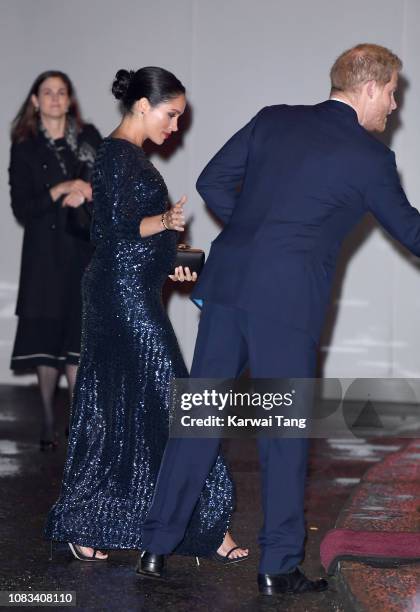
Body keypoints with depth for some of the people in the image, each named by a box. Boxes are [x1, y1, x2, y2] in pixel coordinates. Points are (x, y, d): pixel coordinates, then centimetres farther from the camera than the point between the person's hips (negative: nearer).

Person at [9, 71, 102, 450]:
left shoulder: (88, 137, 9)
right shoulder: (25, 148, 3)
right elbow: (21, 208, -3)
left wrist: (86, 191, -13)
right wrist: (61, 191, -14)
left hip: (85, 250, 1)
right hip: (45, 253, -1)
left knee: (77, 337, -2)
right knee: (46, 336, -1)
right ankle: (48, 422, 8)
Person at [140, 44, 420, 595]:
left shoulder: (273, 119, 12)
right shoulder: (370, 157, -1)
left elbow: (213, 182, 11)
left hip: (228, 279, 5)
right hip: (288, 297, -5)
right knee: (286, 426, 5)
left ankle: (159, 542, 18)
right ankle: (279, 566, 10)